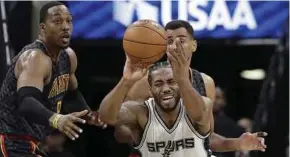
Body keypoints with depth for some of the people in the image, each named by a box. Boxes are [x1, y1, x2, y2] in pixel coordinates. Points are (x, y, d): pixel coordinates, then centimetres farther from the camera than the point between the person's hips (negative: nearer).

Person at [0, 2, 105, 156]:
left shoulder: (68, 56, 7)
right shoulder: (35, 58, -23)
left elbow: (71, 95, 25)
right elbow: (26, 102, -40)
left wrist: (88, 114, 3)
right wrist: (56, 119, -59)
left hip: (38, 142, 10)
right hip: (13, 143, -10)